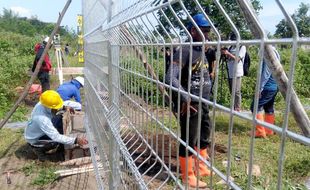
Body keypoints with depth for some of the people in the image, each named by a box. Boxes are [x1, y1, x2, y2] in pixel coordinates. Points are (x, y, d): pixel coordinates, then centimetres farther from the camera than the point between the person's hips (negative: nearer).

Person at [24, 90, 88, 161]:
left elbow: (57, 105, 4)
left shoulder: (42, 104, -21)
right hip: (34, 139, -7)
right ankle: (38, 149, 1)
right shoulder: (42, 119, -42)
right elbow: (56, 137, -40)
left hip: (40, 131, 8)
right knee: (56, 141, -27)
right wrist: (75, 140, -41)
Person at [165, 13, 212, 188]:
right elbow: (170, 78, -27)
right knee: (189, 140, 4)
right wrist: (186, 98, -32)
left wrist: (207, 98, 16)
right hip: (189, 105, -9)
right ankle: (188, 176, 22)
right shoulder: (184, 50, -17)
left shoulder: (202, 51, 11)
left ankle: (201, 167, 42)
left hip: (203, 104, 9)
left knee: (204, 137, 21)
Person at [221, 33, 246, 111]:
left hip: (237, 73, -6)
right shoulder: (231, 47, 14)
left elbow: (237, 59, -13)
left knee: (236, 92, -6)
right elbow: (227, 58, 15)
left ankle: (238, 108, 0)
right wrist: (224, 52, -4)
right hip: (230, 73, 7)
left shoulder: (242, 47, -3)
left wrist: (228, 53, -22)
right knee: (232, 91, 12)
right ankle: (234, 107, 21)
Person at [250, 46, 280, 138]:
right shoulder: (275, 52, 13)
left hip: (268, 87, -10)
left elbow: (266, 73, -21)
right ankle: (269, 131, 22)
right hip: (274, 86, 10)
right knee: (269, 108, 15)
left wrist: (260, 88, -19)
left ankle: (260, 131, -4)